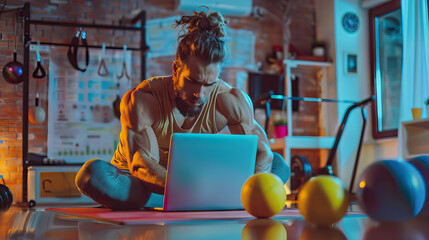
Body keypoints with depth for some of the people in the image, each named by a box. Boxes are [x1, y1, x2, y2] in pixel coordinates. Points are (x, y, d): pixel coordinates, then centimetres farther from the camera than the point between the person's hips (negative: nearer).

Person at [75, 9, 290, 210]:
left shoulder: (231, 101, -14)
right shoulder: (140, 101, -22)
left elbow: (262, 152, -13)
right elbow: (141, 165, -32)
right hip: (139, 188, -2)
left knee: (278, 165, -12)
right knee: (93, 173, -37)